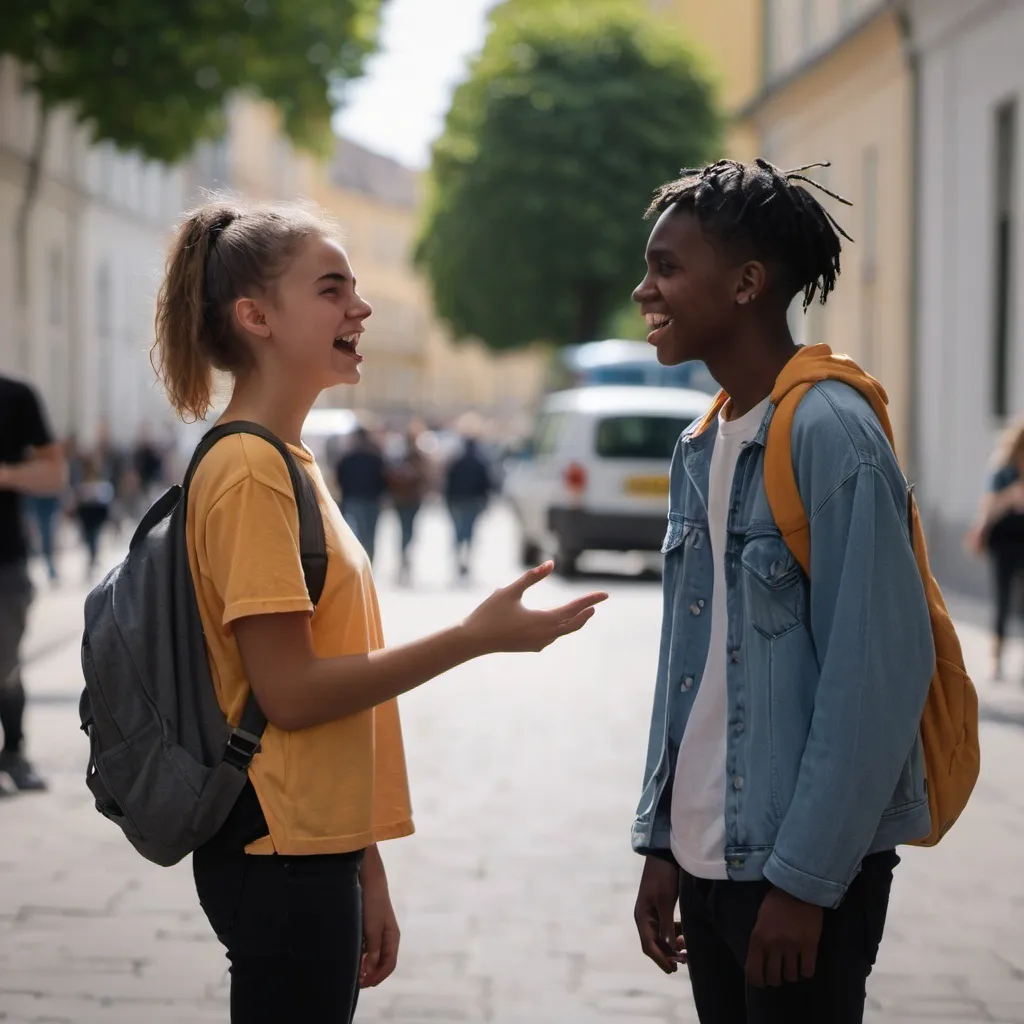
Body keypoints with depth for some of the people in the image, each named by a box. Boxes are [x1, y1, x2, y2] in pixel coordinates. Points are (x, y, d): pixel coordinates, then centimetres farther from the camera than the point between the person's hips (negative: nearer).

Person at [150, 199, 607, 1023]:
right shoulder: (250, 471, -14)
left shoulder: (289, 462, 13)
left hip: (316, 847, 9)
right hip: (280, 856, -9)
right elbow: (289, 692, -19)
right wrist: (475, 638, -17)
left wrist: (366, 870, 15)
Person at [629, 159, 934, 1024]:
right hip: (708, 859, 7)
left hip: (805, 870, -7)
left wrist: (804, 879, -18)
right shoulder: (702, 449, 10)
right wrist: (661, 841, 12)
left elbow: (880, 675, -18)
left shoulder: (828, 433, -14)